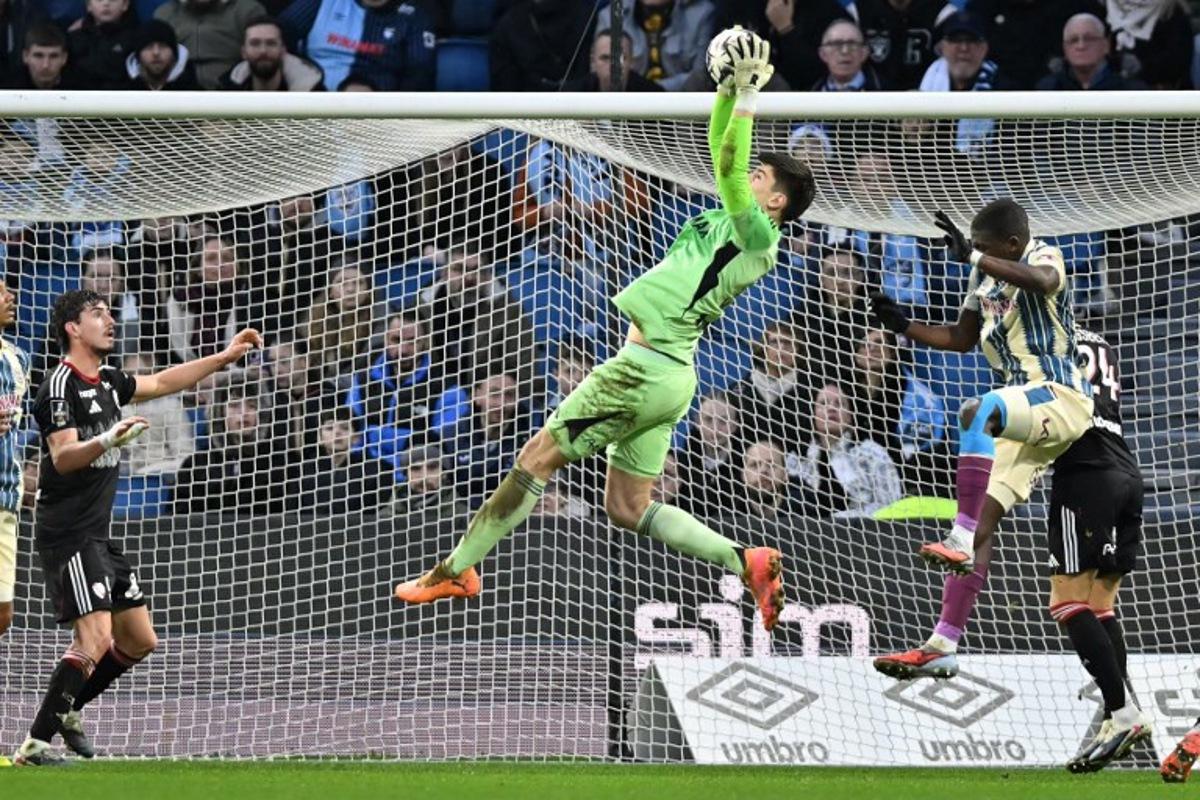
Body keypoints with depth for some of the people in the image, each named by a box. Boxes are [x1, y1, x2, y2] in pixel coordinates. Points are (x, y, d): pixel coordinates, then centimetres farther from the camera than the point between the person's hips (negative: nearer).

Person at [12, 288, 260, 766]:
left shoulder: (106, 382, 14)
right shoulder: (62, 384, -13)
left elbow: (163, 382, 28)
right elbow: (62, 455, -24)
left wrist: (225, 357, 26)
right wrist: (107, 440, -41)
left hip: (98, 537, 9)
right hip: (67, 534, -9)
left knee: (140, 640, 11)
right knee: (95, 638, -20)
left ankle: (66, 710, 24)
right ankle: (33, 746, -17)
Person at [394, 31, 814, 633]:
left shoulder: (757, 237, -11)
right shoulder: (734, 219, 16)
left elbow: (728, 170, -25)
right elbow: (722, 155, 23)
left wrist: (748, 95, -25)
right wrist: (730, 90, 12)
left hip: (647, 368, -10)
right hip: (663, 373, 10)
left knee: (536, 460, -4)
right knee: (627, 507, 11)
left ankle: (456, 570, 2)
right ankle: (746, 561, 2)